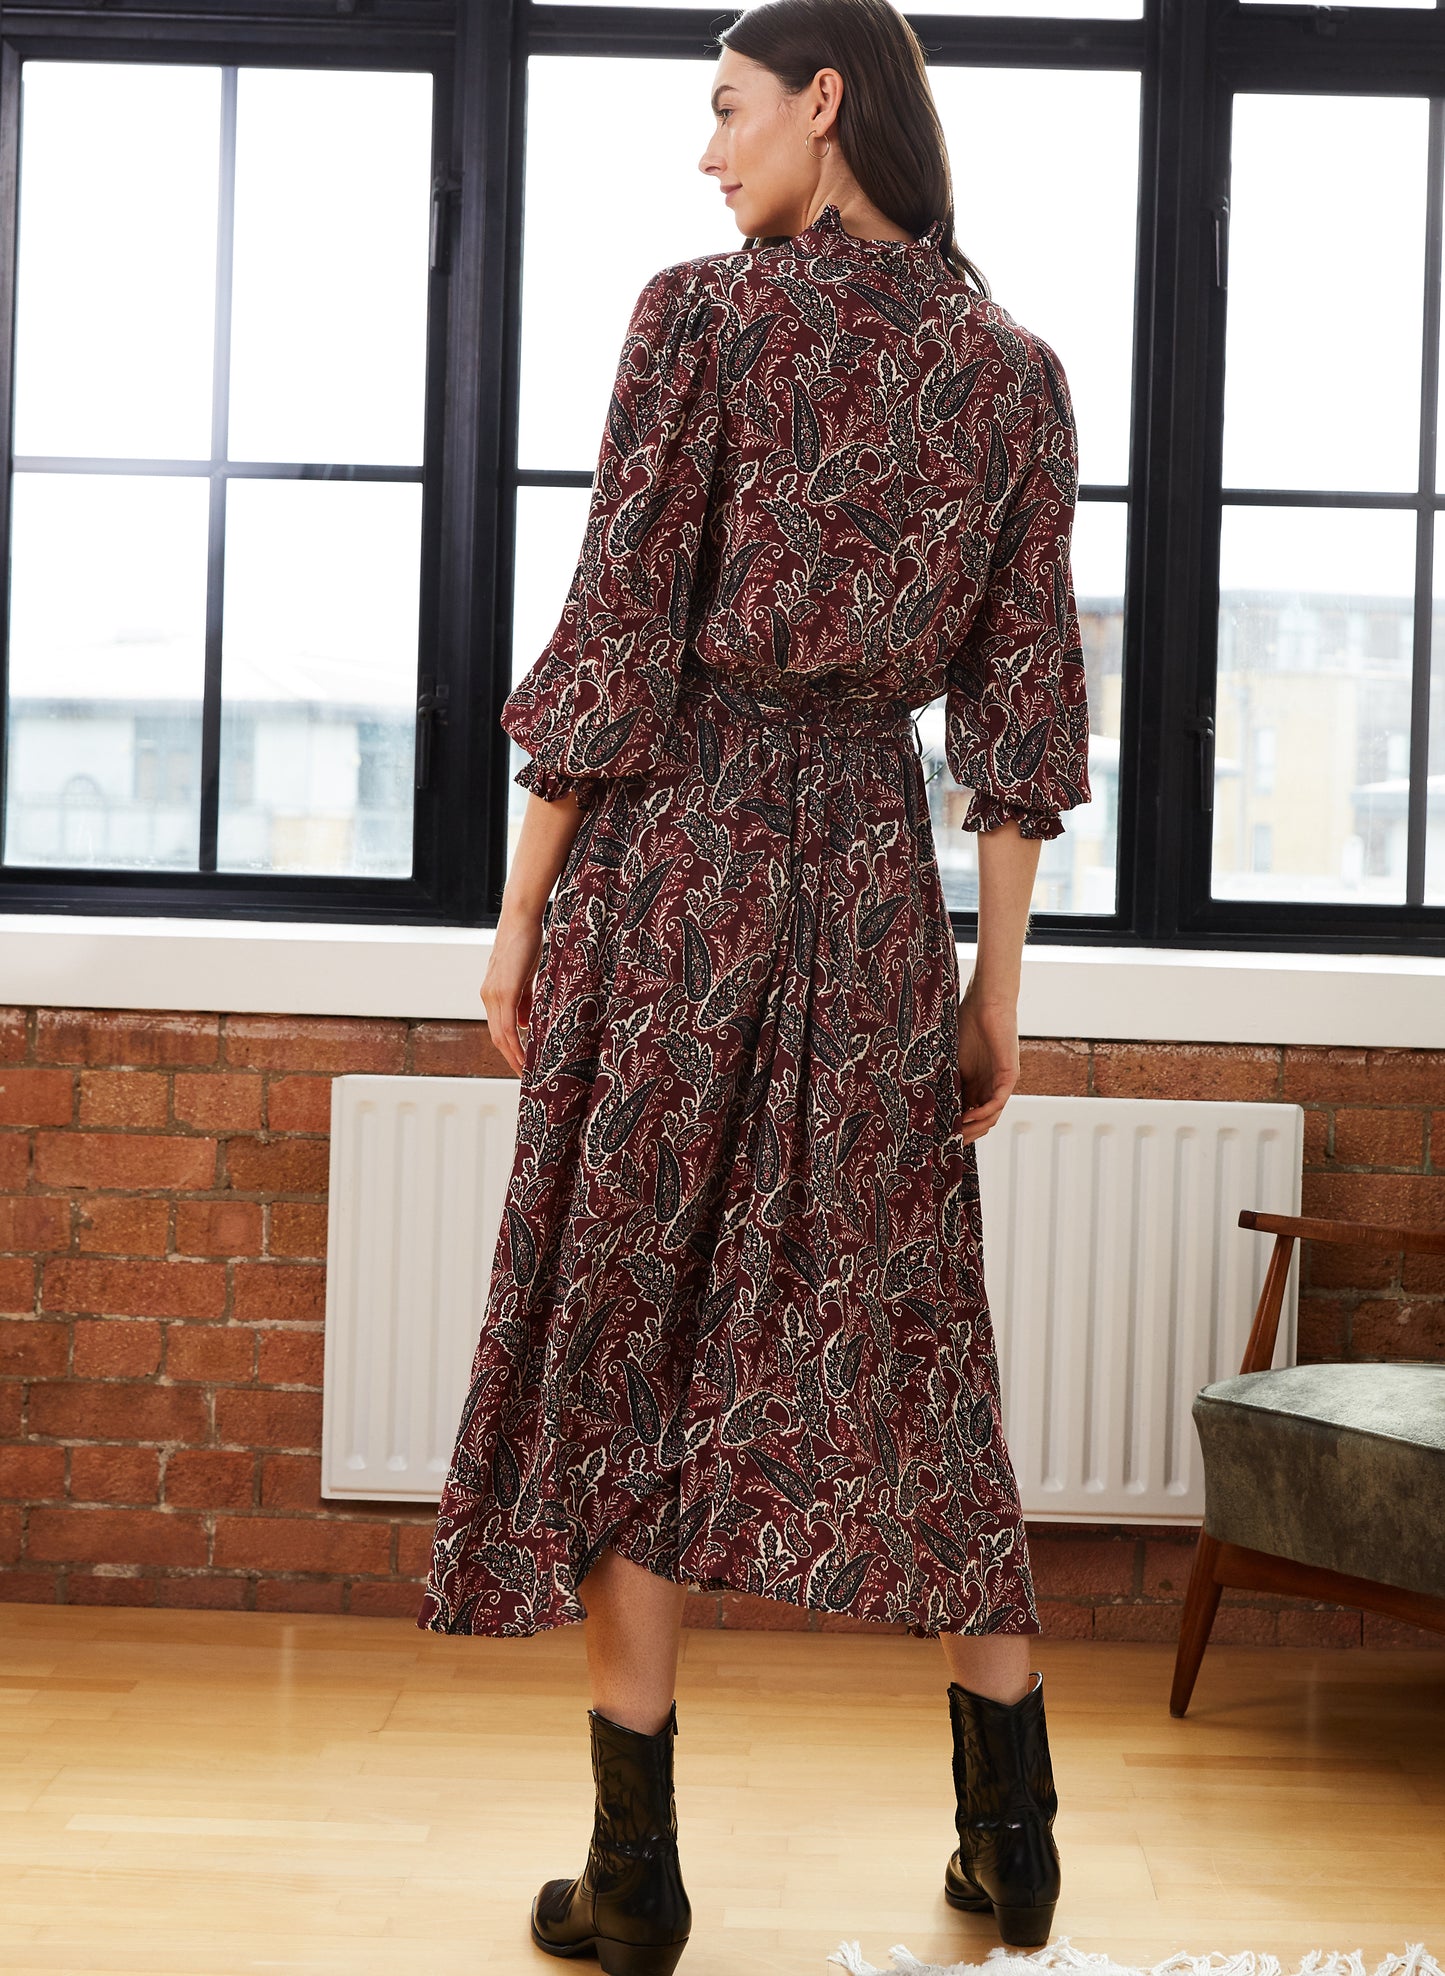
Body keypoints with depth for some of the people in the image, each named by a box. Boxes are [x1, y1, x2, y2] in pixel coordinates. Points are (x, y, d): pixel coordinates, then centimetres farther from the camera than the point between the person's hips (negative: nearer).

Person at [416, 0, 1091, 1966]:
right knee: (897, 1330, 12)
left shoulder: (704, 312, -5)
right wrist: (999, 974, 10)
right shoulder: (1017, 367, 8)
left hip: (672, 857, -4)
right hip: (876, 862, 4)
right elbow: (1022, 698, 6)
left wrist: (525, 909, -3)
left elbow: (615, 639, -9)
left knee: (617, 1331, 4)